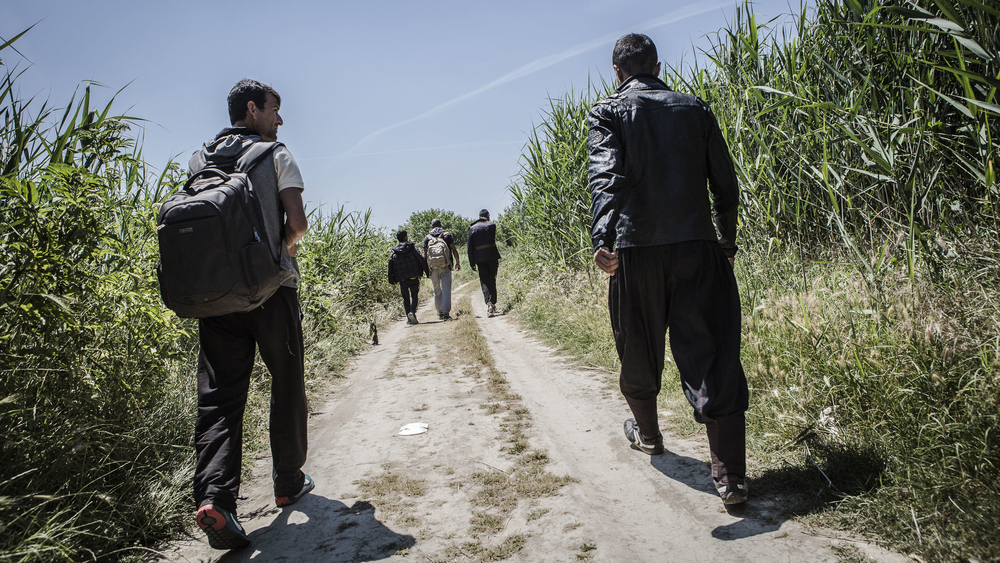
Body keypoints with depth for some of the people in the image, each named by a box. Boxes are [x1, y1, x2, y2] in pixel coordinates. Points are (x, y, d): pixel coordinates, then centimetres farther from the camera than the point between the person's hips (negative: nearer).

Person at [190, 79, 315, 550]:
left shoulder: (197, 161, 14)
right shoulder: (276, 155, -1)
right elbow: (297, 222, -10)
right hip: (271, 287, -4)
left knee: (218, 394, 2)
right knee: (286, 385, 11)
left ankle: (214, 496, -14)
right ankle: (288, 483, 22)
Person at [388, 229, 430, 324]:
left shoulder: (393, 252, 5)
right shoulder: (412, 248, 0)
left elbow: (390, 266, -2)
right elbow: (421, 260, -5)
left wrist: (392, 280, 0)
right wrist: (427, 272, 2)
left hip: (402, 279, 2)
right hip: (414, 277, -2)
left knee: (405, 298, 10)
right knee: (414, 295, 2)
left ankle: (409, 318, 8)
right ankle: (412, 312, -21)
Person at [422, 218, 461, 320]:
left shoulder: (427, 237, 9)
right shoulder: (447, 235, 7)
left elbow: (425, 255, 5)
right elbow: (454, 250, 1)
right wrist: (457, 262, 12)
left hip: (433, 267, 2)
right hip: (445, 266, -2)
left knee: (437, 290, 13)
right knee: (446, 289, -3)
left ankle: (440, 312, 19)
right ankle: (446, 313, -11)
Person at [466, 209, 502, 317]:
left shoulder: (472, 228, 6)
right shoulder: (492, 225, 2)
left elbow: (470, 246, 4)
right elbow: (494, 242, -1)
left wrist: (472, 263, 6)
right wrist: (498, 260, 6)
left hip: (479, 258, 1)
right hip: (492, 256, 0)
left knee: (484, 281, 0)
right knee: (492, 280, 11)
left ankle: (489, 304, -17)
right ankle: (493, 303, 16)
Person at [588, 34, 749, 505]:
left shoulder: (607, 112, 4)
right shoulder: (695, 109, 13)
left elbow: (607, 176, -15)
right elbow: (725, 185, 11)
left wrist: (602, 236, -27)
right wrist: (728, 241, 22)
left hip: (637, 249, -1)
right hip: (698, 247, 2)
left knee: (639, 350, 17)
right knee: (713, 356, 1)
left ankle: (647, 433, 38)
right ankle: (730, 475, -1)